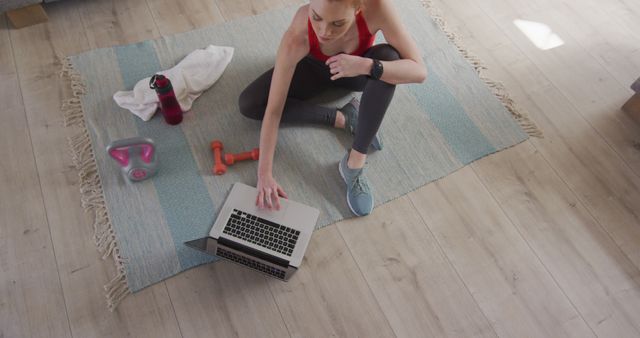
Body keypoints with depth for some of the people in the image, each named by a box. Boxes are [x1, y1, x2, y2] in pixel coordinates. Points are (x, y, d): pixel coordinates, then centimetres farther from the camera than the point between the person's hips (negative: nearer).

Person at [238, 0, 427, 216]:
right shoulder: (297, 36, -38)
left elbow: (419, 70, -34)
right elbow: (273, 109, -34)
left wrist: (366, 65, -49)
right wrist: (264, 174, -36)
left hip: (358, 71, 0)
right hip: (315, 68, 1)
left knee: (388, 58, -36)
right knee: (248, 105, -17)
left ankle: (355, 163, -26)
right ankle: (343, 118, -11)